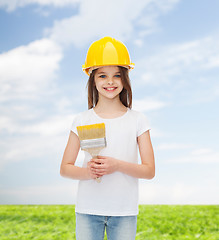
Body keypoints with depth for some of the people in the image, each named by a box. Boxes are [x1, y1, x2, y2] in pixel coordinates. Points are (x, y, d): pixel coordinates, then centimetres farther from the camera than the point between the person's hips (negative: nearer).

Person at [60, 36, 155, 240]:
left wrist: (117, 165, -17)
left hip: (124, 211, 0)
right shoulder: (82, 120, 2)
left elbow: (149, 171, -1)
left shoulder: (137, 120, 1)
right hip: (87, 210, 1)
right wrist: (87, 172, -17)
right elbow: (65, 168, 4)